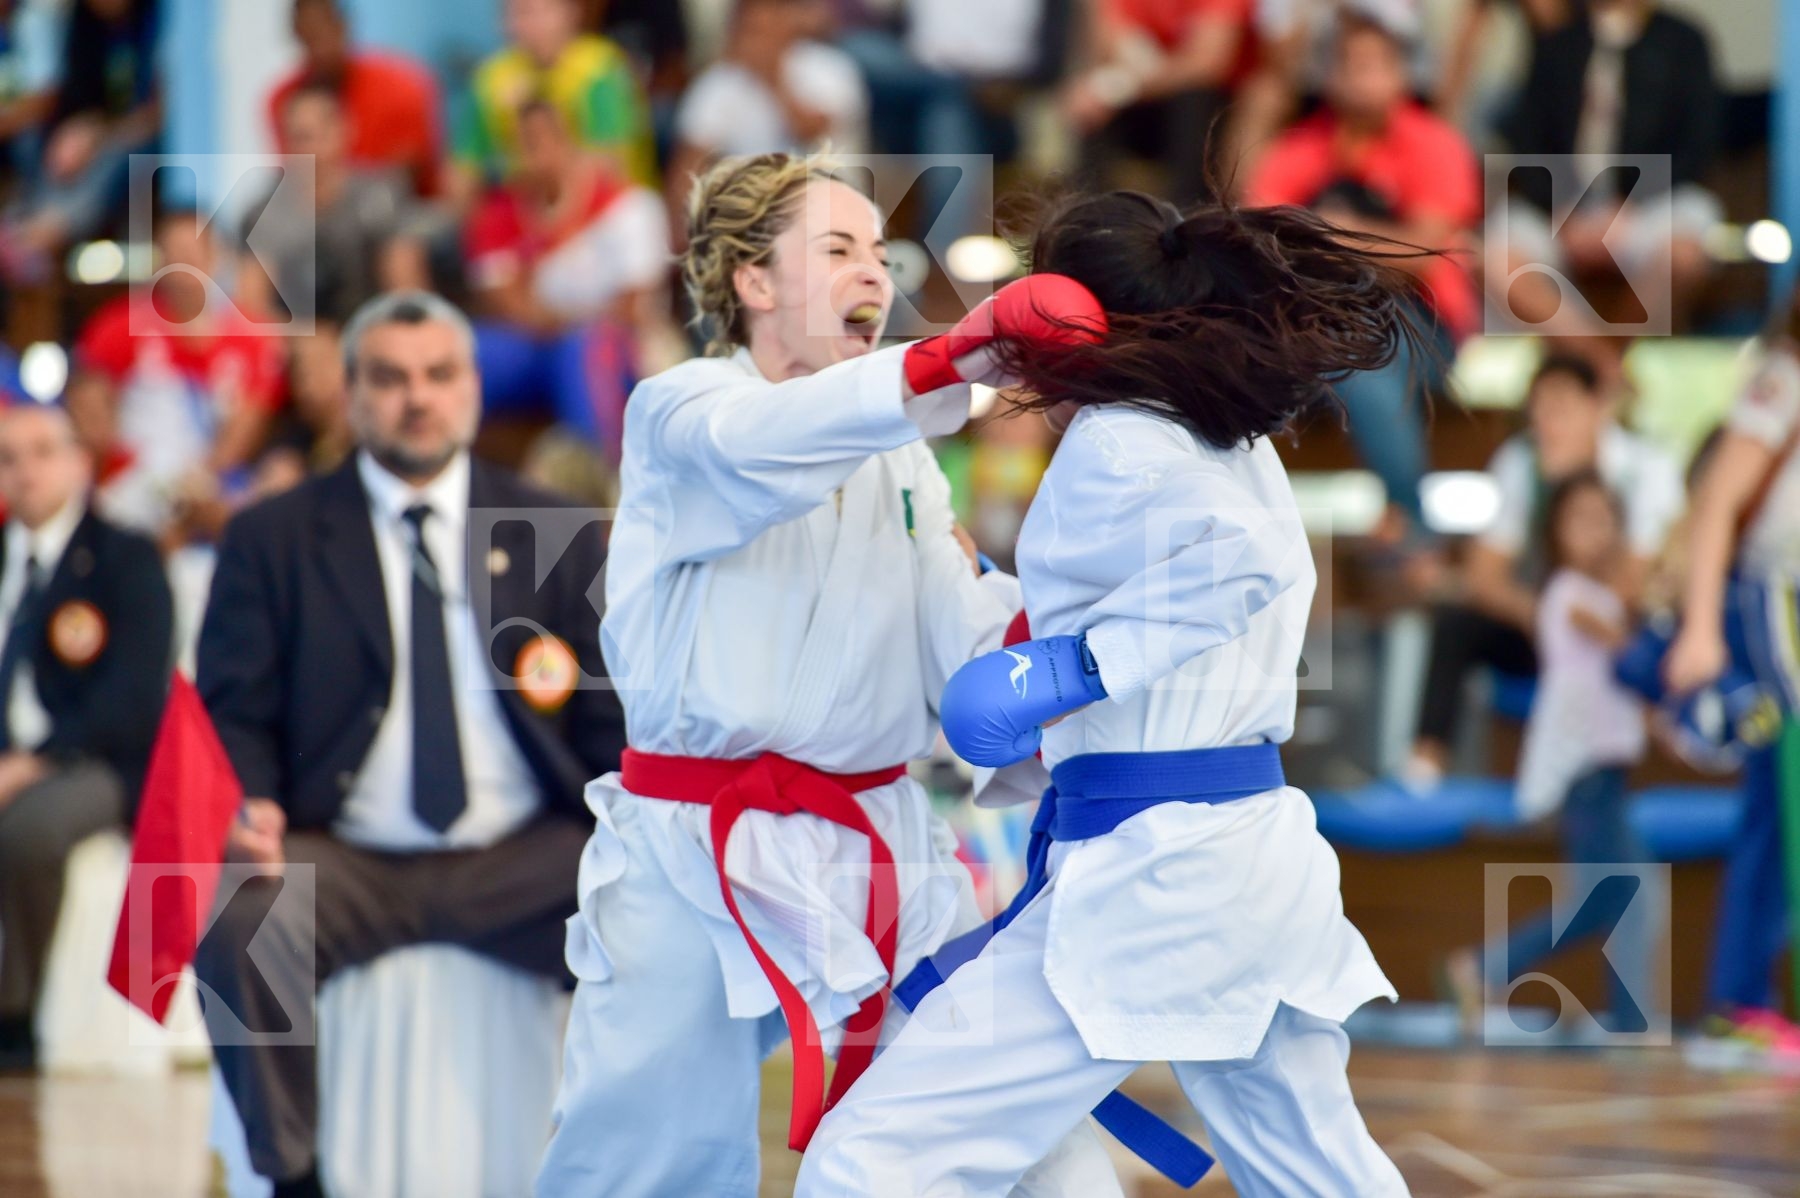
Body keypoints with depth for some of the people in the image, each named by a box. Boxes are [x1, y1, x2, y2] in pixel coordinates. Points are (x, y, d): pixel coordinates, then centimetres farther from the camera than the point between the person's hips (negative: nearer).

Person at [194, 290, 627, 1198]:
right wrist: (248, 806, -17)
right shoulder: (272, 539, 9)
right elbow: (233, 712, 5)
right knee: (237, 927, -33)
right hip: (346, 862, -1)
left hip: (521, 862, 1)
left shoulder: (555, 535, 13)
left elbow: (611, 716, 10)